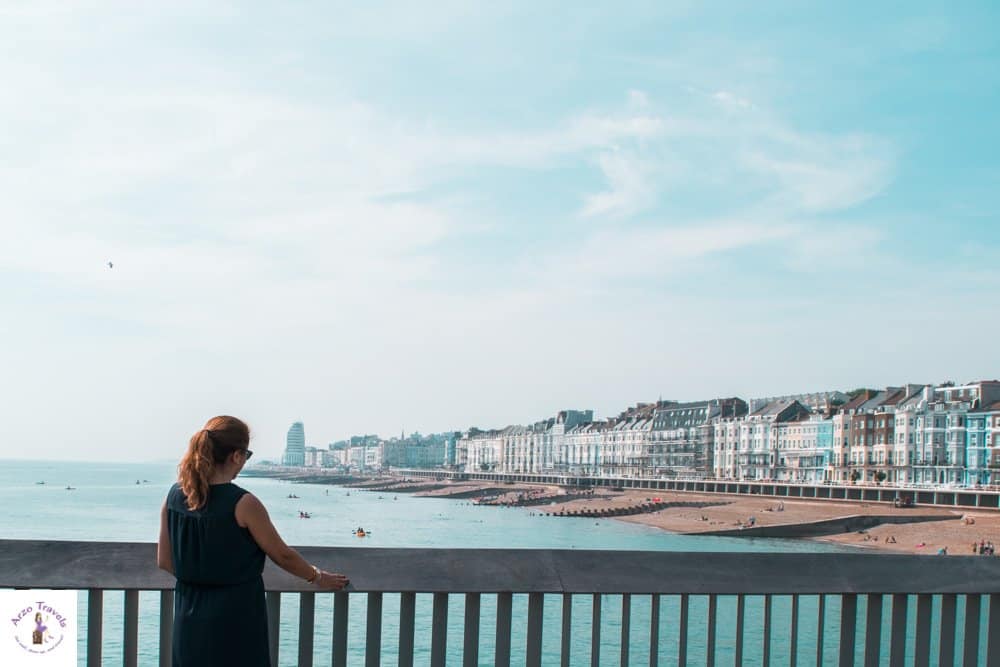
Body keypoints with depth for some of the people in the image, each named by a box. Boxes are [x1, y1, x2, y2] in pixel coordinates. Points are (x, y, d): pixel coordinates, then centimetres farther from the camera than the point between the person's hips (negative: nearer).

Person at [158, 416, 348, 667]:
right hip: (234, 620, -5)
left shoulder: (174, 497, -1)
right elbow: (282, 555, -6)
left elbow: (164, 561, 6)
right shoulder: (243, 504, -16)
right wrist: (317, 576, 11)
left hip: (190, 618, 5)